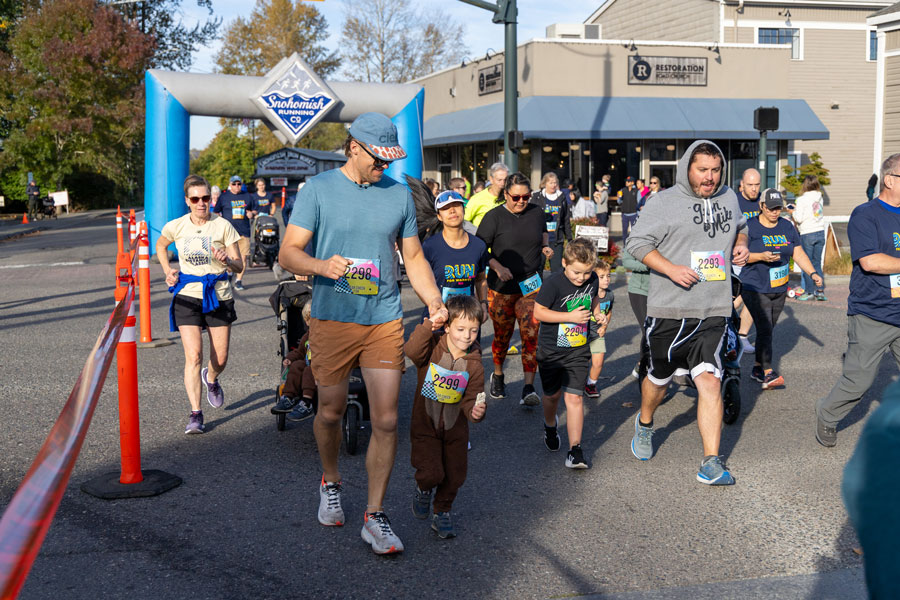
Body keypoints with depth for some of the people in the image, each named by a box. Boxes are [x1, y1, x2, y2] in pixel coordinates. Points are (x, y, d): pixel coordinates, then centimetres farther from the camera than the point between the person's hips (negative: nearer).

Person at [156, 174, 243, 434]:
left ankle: (211, 379, 43)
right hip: (188, 296, 0)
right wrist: (168, 271, 6)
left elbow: (239, 266, -4)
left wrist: (227, 260, -26)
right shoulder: (176, 227, -1)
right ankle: (195, 413, -8)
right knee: (193, 356, -13)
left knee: (220, 360, 6)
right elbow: (160, 246, 22)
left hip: (219, 297, 0)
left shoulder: (223, 226, -6)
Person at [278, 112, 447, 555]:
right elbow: (288, 253, -4)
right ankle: (331, 481, 40)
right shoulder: (319, 188, -1)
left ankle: (374, 517, 6)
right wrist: (322, 265, -25)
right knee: (330, 411, 11)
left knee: (385, 420, -3)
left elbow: (413, 257, 16)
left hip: (385, 321, 2)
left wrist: (434, 302, 0)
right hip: (332, 320, -2)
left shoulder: (399, 194, 9)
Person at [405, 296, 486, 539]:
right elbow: (412, 350, -35)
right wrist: (429, 323, -43)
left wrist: (475, 411, -28)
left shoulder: (474, 365, -6)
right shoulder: (432, 347, -13)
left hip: (455, 428, 3)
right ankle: (423, 489, 24)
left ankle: (442, 513, 36)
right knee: (431, 473, -13)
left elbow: (470, 400, -6)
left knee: (454, 476, 9)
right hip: (425, 425, -3)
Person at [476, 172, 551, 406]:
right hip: (501, 288, -1)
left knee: (531, 334, -11)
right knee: (502, 335, 12)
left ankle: (528, 388, -12)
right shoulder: (494, 217, -7)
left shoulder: (537, 213, 4)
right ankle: (497, 376, 37)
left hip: (531, 285, 2)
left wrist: (545, 246, 4)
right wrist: (497, 267, -21)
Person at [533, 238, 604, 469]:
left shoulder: (592, 279, -3)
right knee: (552, 395, 16)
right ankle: (550, 425, 48)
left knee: (573, 398, -7)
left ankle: (575, 450, -5)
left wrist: (597, 313, -2)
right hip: (551, 351, -2)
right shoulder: (554, 284, -20)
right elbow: (538, 312, -18)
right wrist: (570, 316, -23)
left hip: (579, 351, 2)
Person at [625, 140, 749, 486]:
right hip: (669, 310, -2)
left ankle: (711, 463, -6)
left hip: (714, 311, 3)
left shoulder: (728, 198, 11)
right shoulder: (665, 202, -6)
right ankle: (645, 425, 46)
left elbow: (740, 227, 31)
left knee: (709, 381, -9)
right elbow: (637, 243, -7)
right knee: (659, 378, 14)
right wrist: (670, 269, -19)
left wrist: (741, 245, 8)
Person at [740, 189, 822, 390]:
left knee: (767, 329, 9)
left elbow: (799, 254, 12)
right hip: (755, 288, -5)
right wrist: (761, 256, -24)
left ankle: (757, 368, 21)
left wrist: (813, 273, 0)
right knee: (764, 328, -14)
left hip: (779, 289, 6)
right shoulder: (750, 227, -6)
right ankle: (768, 373, -15)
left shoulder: (787, 227, 10)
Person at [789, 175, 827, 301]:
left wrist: (793, 212, 6)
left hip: (807, 234, -5)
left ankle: (809, 292, 5)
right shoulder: (819, 197, 8)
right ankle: (820, 290, 8)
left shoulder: (802, 200, -10)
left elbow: (799, 218, -13)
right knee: (817, 263, 11)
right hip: (820, 232, 5)